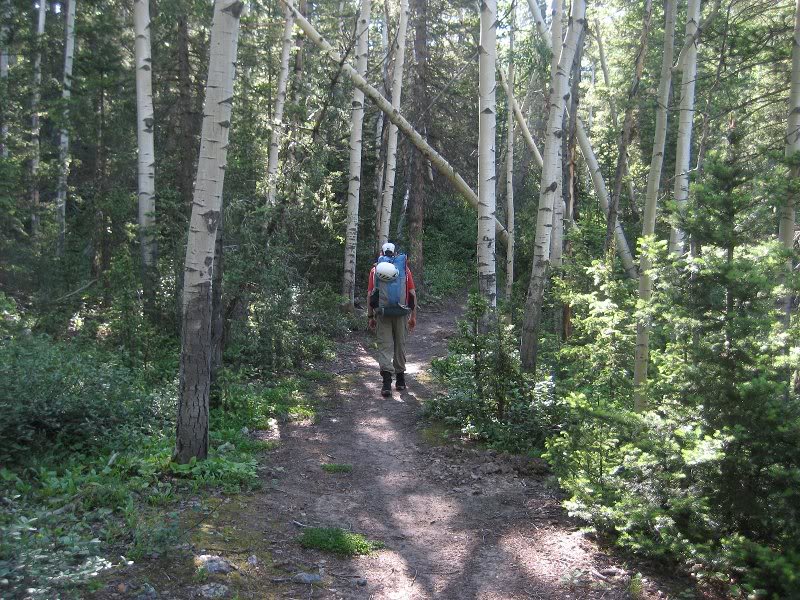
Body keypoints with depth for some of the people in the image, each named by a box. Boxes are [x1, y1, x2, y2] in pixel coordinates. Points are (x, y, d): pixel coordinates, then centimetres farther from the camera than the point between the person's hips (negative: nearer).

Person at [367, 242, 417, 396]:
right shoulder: (404, 268, 8)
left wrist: (370, 317, 7)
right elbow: (413, 294, 4)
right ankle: (400, 379, 25)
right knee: (400, 345, 14)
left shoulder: (375, 269, 5)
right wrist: (413, 316, 9)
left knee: (385, 346, 0)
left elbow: (370, 295, 1)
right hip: (401, 314, 1)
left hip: (382, 314, -1)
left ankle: (387, 382, -14)